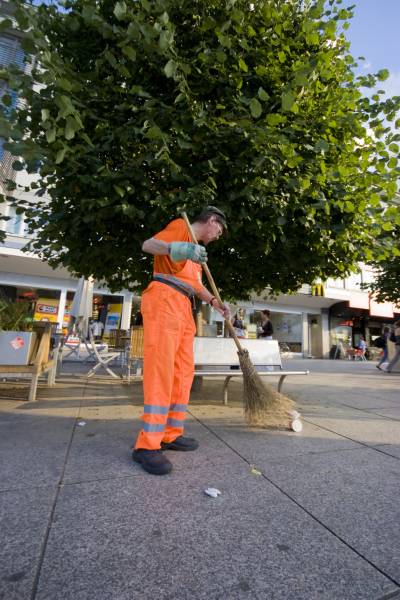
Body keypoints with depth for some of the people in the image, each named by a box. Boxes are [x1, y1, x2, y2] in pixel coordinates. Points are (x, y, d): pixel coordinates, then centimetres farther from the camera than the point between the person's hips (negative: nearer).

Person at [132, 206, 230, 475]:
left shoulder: (198, 249, 32)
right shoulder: (181, 226, 5)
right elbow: (148, 245, -10)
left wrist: (215, 302, 15)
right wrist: (178, 248, -28)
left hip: (183, 307, 10)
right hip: (164, 299, -10)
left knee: (184, 371, 5)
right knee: (161, 368, -15)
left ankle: (171, 434, 14)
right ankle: (147, 444, -10)